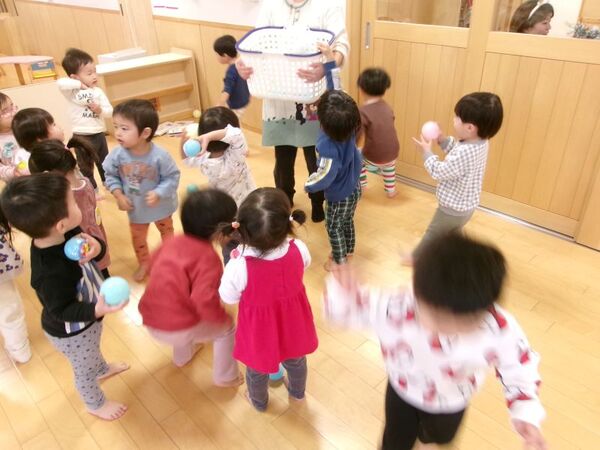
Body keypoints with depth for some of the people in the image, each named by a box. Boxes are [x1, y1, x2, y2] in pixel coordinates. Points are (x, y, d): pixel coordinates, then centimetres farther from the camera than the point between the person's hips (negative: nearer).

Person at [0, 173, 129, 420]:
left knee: (94, 349, 38)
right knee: (85, 370, 25)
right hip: (71, 332, -6)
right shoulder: (50, 273, -44)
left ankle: (103, 369, 70)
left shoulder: (66, 233, -23)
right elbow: (62, 311, -30)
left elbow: (97, 250, -9)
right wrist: (97, 310, -45)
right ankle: (96, 404, 55)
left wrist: (96, 247, -32)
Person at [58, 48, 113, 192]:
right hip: (82, 136, -5)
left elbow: (110, 111, 2)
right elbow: (61, 83, -32)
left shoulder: (98, 91, 3)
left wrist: (100, 110, -19)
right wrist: (80, 84, -20)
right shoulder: (72, 92, -10)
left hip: (99, 134, 5)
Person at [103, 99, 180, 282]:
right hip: (136, 207, 2)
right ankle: (144, 263, 47)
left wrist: (158, 193, -31)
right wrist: (118, 195, -18)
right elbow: (110, 175, -6)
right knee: (138, 238, 20)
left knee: (166, 231, 25)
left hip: (160, 205, -2)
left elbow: (172, 177, -20)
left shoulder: (160, 156, -31)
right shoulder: (118, 154, -22)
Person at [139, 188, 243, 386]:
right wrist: (222, 317, -10)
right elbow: (205, 301, -29)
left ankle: (182, 356, 58)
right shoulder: (207, 256, -20)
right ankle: (226, 376, 30)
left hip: (150, 321, 7)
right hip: (178, 329, -7)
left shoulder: (173, 241, 2)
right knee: (227, 327, 15)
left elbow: (153, 263, 21)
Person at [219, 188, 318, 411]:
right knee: (295, 360, 35)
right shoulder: (299, 249, -30)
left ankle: (259, 401, 61)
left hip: (260, 331, -2)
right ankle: (297, 391, 64)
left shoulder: (240, 266, -39)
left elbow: (228, 297, -17)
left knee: (258, 368, 31)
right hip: (292, 323, 3)